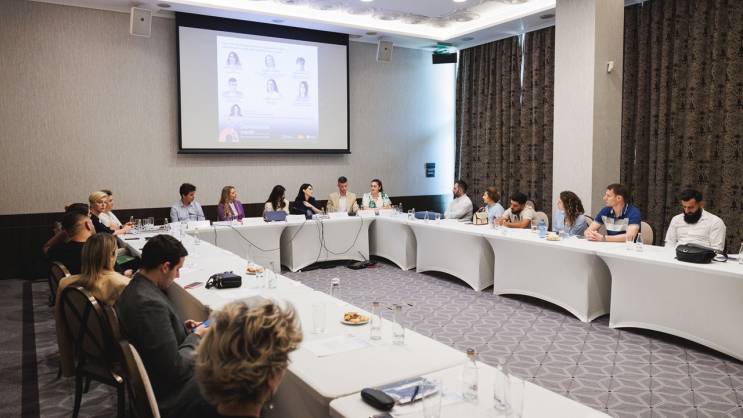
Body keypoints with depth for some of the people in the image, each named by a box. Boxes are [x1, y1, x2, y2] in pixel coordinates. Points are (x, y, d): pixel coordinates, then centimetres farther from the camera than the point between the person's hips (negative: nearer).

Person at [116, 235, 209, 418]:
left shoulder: (136, 287, -2)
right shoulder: (150, 303, -31)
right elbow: (175, 368, -27)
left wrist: (183, 327, 4)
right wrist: (196, 336, -12)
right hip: (167, 396, -9)